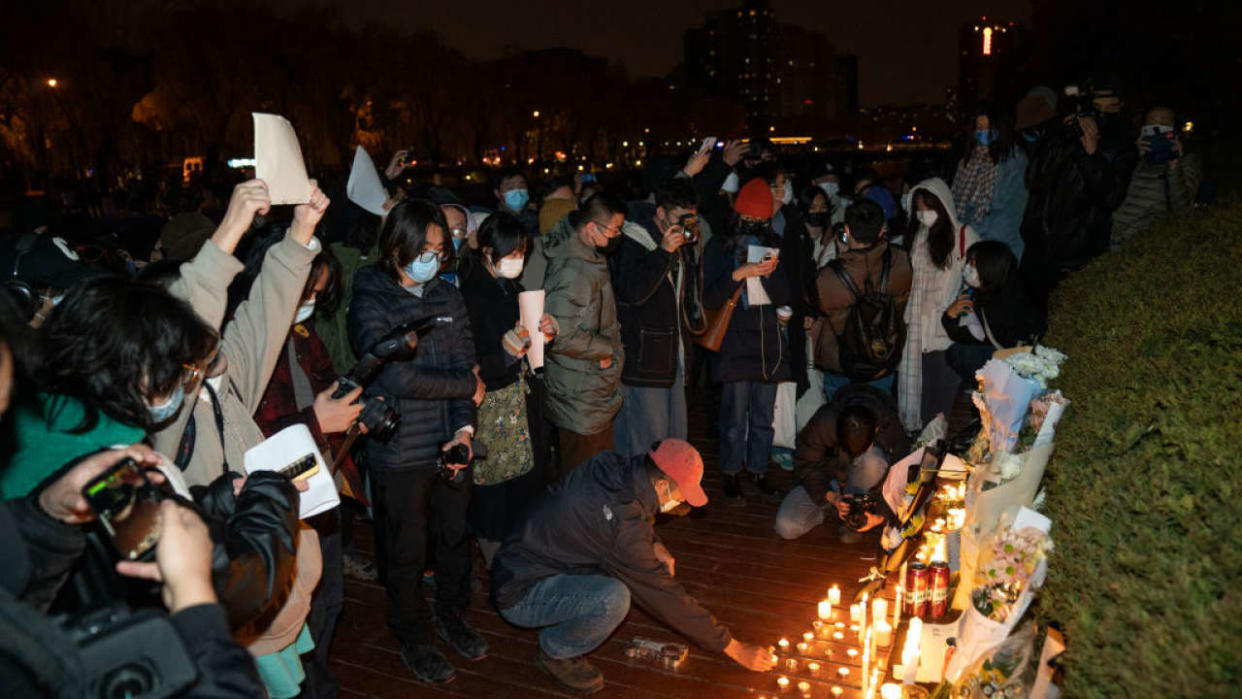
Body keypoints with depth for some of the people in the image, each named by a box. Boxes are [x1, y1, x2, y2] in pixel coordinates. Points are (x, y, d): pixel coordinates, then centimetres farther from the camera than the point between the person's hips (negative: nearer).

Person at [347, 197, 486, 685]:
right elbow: (397, 378, -22)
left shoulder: (448, 297, 3)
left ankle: (451, 615, 44)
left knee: (455, 537, 20)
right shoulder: (369, 302, -13)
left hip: (451, 445, 5)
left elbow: (467, 363, 1)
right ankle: (413, 637, 34)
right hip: (399, 455, -5)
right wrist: (469, 385, -12)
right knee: (406, 554, 12)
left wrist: (465, 427, -14)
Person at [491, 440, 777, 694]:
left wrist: (655, 546, 0)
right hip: (519, 595, -9)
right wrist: (734, 648, -13)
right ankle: (554, 651, -2)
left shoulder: (610, 464, -7)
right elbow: (666, 598, -22)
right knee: (613, 599, -31)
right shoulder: (624, 526, -30)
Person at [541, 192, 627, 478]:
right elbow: (562, 336, -30)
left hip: (597, 395, 10)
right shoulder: (572, 272, -26)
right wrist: (607, 349, -15)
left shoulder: (590, 260, 4)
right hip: (580, 400, -10)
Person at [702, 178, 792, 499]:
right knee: (735, 415, -1)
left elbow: (785, 297, 6)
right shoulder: (720, 246, 0)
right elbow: (710, 298, -7)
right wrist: (739, 274, -20)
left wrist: (771, 273, -13)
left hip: (768, 341, 4)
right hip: (735, 343, -3)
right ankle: (732, 472, 15)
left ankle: (759, 469, 24)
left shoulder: (772, 245, 10)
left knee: (764, 415, 10)